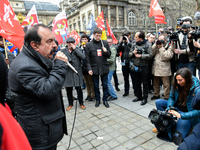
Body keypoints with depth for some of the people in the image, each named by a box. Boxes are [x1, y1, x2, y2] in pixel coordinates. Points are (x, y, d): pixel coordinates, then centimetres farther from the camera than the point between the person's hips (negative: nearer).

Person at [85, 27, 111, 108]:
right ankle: (97, 100, 27)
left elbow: (109, 55, 9)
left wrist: (106, 51, -13)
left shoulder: (105, 43, 4)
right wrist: (89, 69, -8)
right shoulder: (89, 45, 0)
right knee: (96, 86, 11)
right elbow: (87, 59, -1)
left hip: (104, 68, 1)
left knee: (105, 85, 8)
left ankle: (105, 100, 24)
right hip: (94, 68, -1)